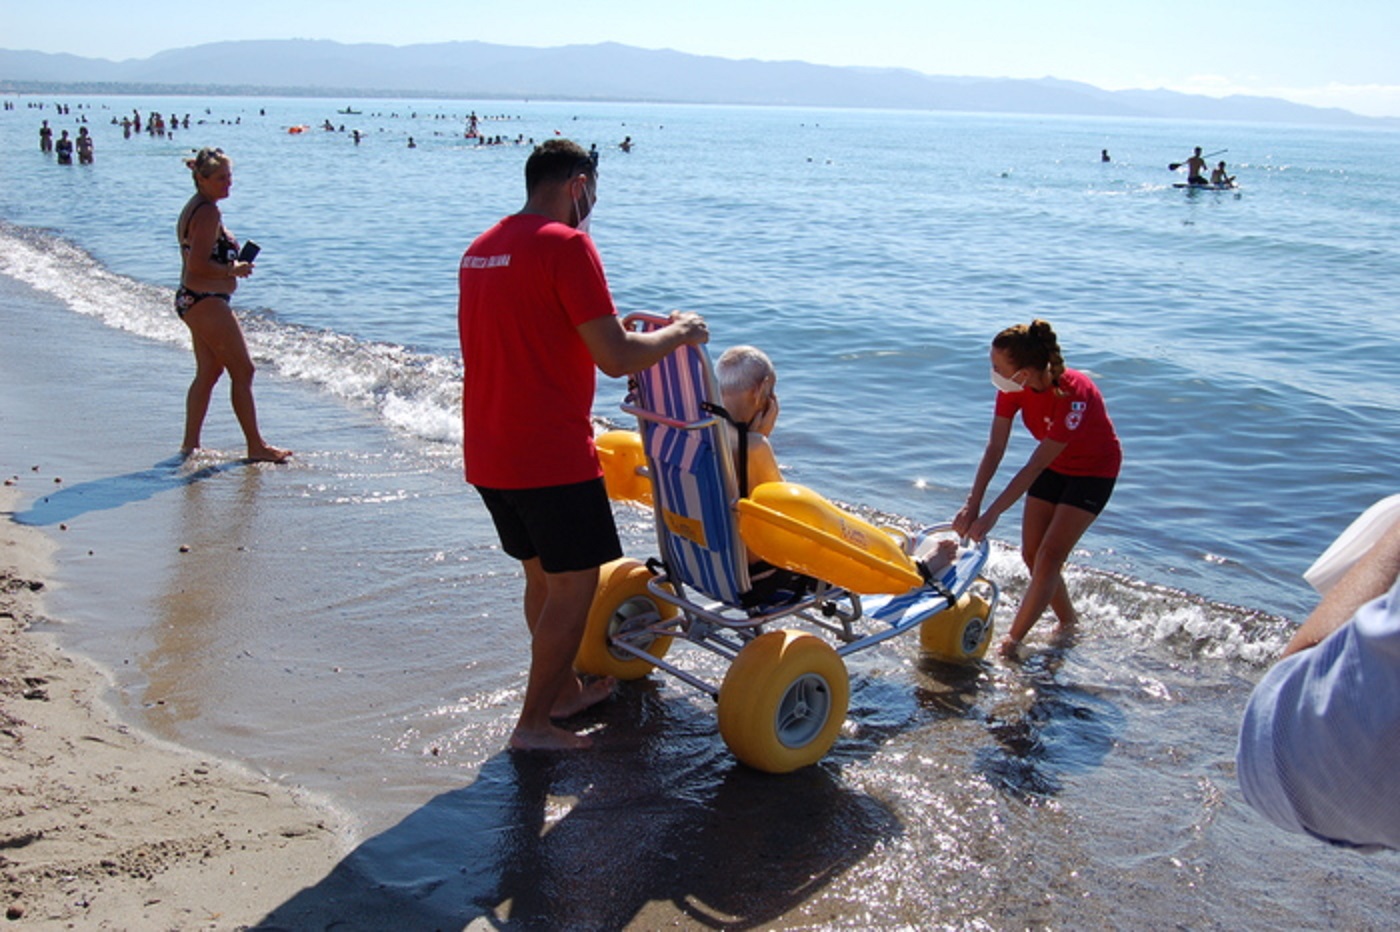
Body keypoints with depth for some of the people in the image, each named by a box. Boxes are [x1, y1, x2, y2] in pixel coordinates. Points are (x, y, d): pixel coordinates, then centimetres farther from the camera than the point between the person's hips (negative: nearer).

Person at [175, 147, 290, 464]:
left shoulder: (193, 208, 15)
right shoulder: (208, 212, -17)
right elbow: (198, 265, -24)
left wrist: (232, 263, 11)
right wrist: (233, 271, -13)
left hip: (192, 299, 11)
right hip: (206, 300, -11)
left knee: (207, 373, 16)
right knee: (243, 371, -5)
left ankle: (190, 444, 19)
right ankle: (256, 446, 0)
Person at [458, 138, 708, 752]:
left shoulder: (481, 248, 14)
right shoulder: (565, 245, -14)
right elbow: (616, 358, -19)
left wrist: (608, 329, 28)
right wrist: (676, 333, -2)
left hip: (488, 455, 9)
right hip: (550, 456, -9)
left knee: (543, 575, 22)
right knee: (574, 587, 4)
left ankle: (565, 689, 37)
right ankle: (534, 724, 12)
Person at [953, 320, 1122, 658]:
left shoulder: (1073, 394, -38)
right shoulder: (1013, 387, -19)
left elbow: (1035, 466, -35)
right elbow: (995, 448, -17)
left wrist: (991, 513, -34)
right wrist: (972, 503, -25)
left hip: (1094, 470, -6)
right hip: (1054, 465, 6)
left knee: (1050, 555, -13)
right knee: (1032, 554, 5)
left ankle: (1011, 642, -8)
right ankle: (1069, 623, 26)